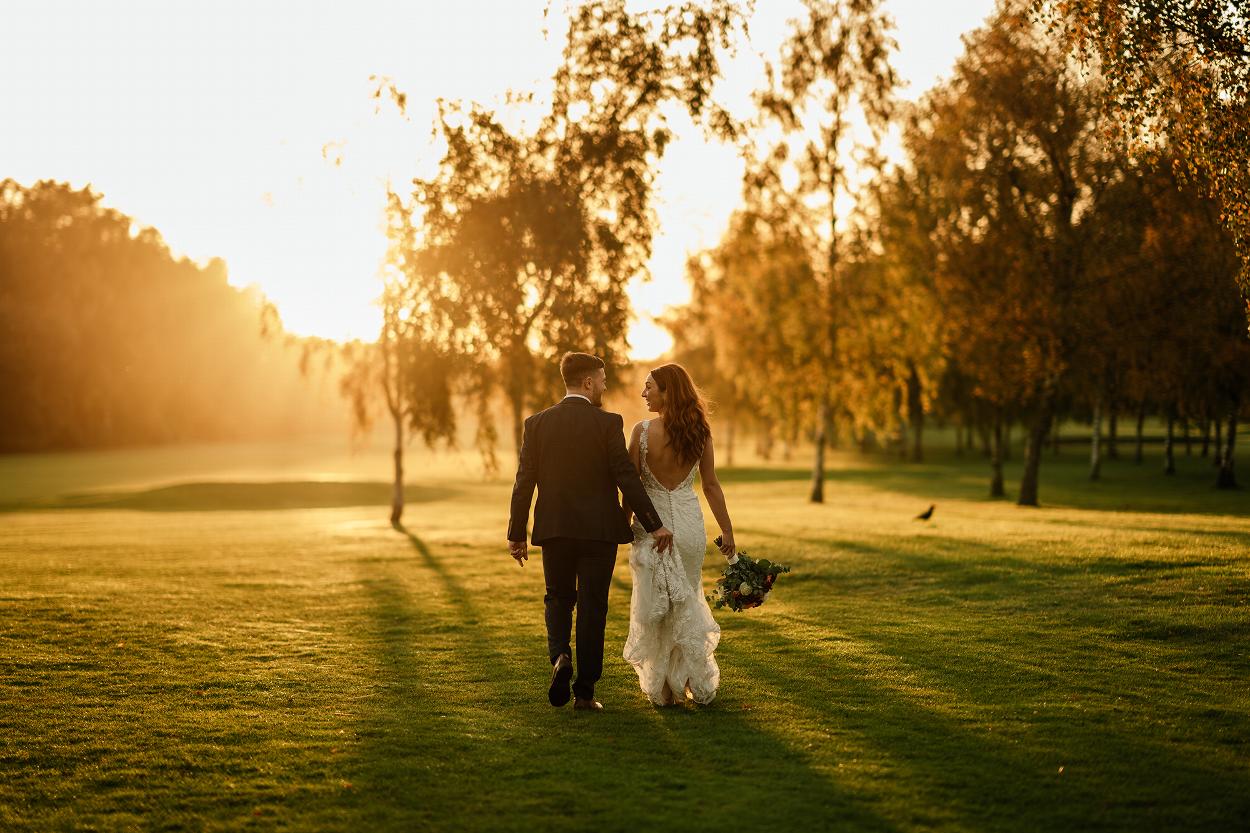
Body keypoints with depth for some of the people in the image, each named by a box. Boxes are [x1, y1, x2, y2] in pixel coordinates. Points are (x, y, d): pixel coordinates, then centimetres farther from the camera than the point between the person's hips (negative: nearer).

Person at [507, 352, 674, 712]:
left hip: (554, 530, 2)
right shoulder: (608, 423, -8)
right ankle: (584, 691, 6)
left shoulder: (537, 423, 0)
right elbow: (627, 478, -10)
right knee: (592, 608, 6)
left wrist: (515, 534, 7)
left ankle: (560, 657, -7)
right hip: (599, 530, -2)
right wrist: (654, 525, -4)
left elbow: (524, 482, 0)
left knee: (558, 600, 20)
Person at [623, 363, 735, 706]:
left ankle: (662, 689, 15)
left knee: (654, 603, 10)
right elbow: (711, 485, -1)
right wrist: (727, 530, 6)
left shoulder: (642, 430, -13)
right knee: (687, 601, 19)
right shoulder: (700, 431, -3)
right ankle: (699, 684, 22)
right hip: (689, 521, 3)